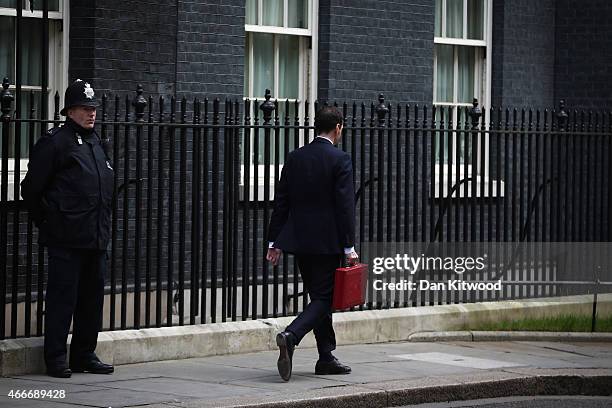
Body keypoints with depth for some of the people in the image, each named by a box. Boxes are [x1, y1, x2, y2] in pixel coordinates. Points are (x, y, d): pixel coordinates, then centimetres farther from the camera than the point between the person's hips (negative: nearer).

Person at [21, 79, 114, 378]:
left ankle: (84, 355, 20)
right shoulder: (55, 142, -7)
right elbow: (32, 188, -6)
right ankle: (56, 359, 0)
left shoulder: (95, 143, 18)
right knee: (62, 296, -5)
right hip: (67, 239, -8)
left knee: (92, 297, 11)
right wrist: (47, 222, 1)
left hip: (96, 238, 8)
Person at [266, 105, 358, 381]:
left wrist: (274, 242, 12)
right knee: (323, 298, -2)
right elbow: (345, 205, -13)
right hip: (327, 241, -6)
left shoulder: (294, 158, 7)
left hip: (299, 239, 6)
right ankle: (290, 337, -24)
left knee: (320, 297, 15)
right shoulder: (340, 160, -10)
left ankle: (326, 359, 19)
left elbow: (281, 201, 8)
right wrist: (349, 247, -11)